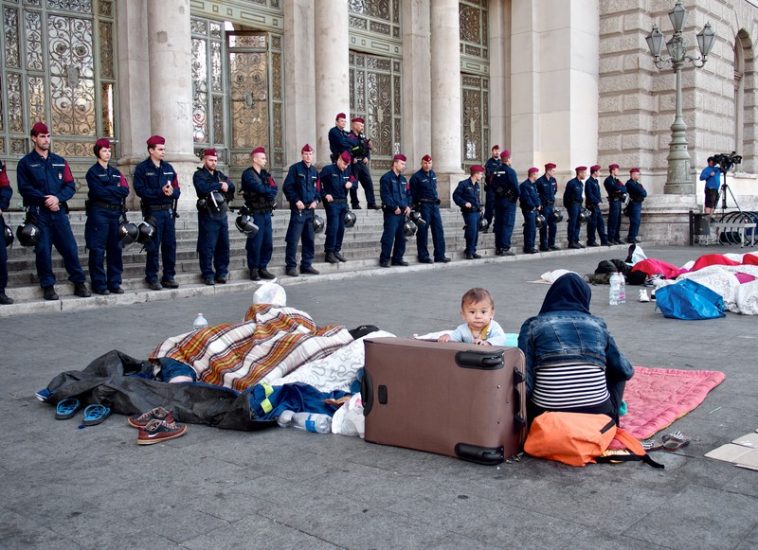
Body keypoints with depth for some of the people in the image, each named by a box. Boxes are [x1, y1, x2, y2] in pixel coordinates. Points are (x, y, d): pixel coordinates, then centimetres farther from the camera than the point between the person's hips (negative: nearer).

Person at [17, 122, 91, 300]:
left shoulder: (59, 161, 14)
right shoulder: (26, 163, 6)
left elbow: (71, 185, 7)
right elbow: (24, 188, -4)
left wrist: (58, 198, -11)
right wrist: (45, 200, -14)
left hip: (59, 211, 2)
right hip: (39, 213, -2)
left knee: (70, 248, 0)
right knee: (43, 250, -1)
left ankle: (79, 283, 6)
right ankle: (48, 286, 7)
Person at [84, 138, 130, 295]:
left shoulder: (115, 172, 17)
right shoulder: (93, 172, 1)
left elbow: (125, 190, 3)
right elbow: (99, 192, -14)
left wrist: (108, 190, -8)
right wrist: (116, 190, -4)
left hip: (115, 213, 5)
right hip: (99, 213, -5)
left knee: (115, 249, 6)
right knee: (98, 251, -3)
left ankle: (114, 283, 12)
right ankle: (99, 285, 2)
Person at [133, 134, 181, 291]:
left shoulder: (168, 168, 15)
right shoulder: (142, 168, -1)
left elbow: (177, 190, 10)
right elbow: (140, 190, -12)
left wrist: (172, 191, -13)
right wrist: (160, 192, -20)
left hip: (169, 211, 5)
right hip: (153, 212, -5)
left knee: (170, 245, 6)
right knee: (153, 247, -2)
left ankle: (169, 277, 15)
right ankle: (152, 278, 6)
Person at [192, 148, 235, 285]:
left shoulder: (219, 174, 19)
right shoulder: (198, 175, -1)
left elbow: (231, 185, 7)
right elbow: (203, 188, -20)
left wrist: (226, 184, -15)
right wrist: (219, 185, -9)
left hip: (222, 214, 6)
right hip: (208, 215, -6)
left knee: (223, 246, 8)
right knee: (207, 247, -5)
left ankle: (221, 273, 16)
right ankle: (208, 274, 1)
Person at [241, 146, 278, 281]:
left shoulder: (265, 174, 18)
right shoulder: (248, 174, -5)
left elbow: (274, 190, 5)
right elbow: (260, 189, -19)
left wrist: (265, 191, -14)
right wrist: (269, 190, -2)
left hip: (267, 213, 7)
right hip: (256, 213, -7)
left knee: (268, 243, 7)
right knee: (255, 243, -5)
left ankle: (262, 268, 16)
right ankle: (253, 270, 4)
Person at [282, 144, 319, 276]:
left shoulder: (314, 171, 15)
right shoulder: (295, 168, -3)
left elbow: (317, 188, 21)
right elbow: (287, 187, -7)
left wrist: (316, 200, 3)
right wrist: (296, 200, -13)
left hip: (310, 209, 6)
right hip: (298, 208, -6)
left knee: (310, 239, 9)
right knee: (293, 239, -7)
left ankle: (307, 265, 18)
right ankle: (291, 266, -2)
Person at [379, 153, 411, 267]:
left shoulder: (403, 179, 20)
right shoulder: (386, 178, -5)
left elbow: (408, 194, 22)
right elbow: (386, 195, -13)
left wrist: (408, 206, 4)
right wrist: (395, 208, -16)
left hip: (403, 212, 8)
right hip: (391, 212, -8)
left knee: (401, 237, 9)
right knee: (389, 236, -10)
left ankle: (398, 258, 16)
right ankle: (384, 260, -5)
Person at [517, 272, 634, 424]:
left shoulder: (533, 325, 3)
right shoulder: (597, 324, 8)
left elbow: (524, 382, -6)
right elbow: (625, 371, 14)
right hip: (598, 416, 2)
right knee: (617, 373, 28)